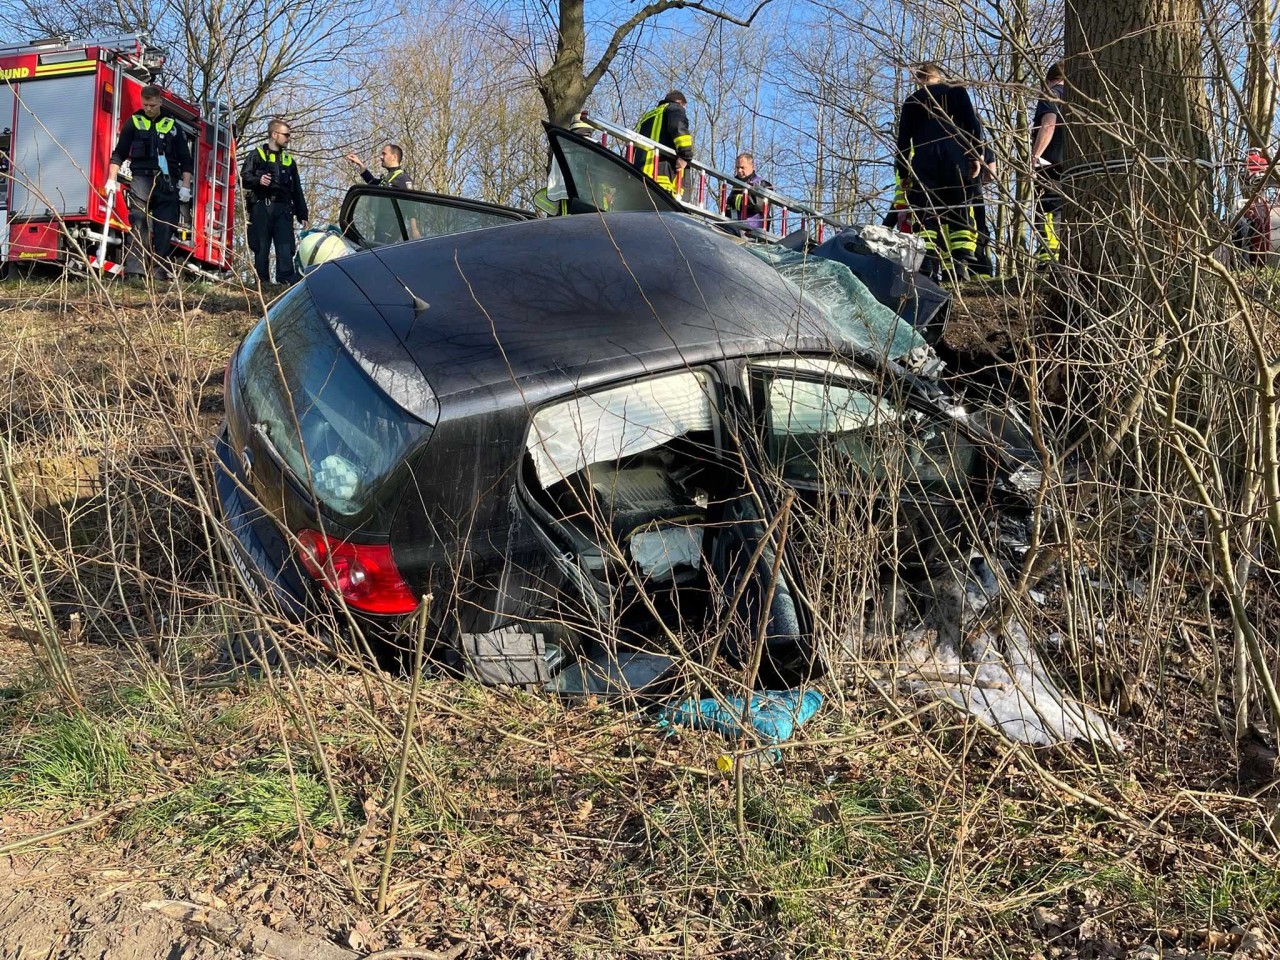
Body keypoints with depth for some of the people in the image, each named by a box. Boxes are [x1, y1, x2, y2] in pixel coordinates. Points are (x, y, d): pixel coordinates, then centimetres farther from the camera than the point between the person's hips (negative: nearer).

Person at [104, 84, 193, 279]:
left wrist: (185, 186, 3)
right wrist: (111, 179, 0)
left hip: (167, 183, 2)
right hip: (142, 178, -2)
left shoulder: (172, 126, 15)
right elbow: (118, 154, 11)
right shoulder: (133, 123, 11)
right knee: (139, 223, -15)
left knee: (166, 228, -2)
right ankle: (133, 271, -23)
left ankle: (160, 272, 2)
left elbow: (186, 160, 14)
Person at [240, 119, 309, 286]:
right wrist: (258, 180, -20)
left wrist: (302, 215, 15)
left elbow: (297, 190, 21)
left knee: (285, 246, -8)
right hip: (261, 207, -3)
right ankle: (262, 282, 0)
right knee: (261, 246, -2)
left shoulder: (289, 160, 22)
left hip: (283, 208, 3)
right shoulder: (256, 155, 9)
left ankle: (287, 279, -12)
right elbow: (243, 178, 1)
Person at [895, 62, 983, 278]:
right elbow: (972, 124, 4)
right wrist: (977, 155, 6)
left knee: (926, 215, -2)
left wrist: (903, 172, 16)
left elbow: (903, 139, 13)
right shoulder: (957, 91, 15)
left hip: (924, 163, 0)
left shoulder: (912, 100, 16)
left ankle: (927, 264, -18)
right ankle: (959, 264, -12)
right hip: (956, 161, 0)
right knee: (960, 213, 2)